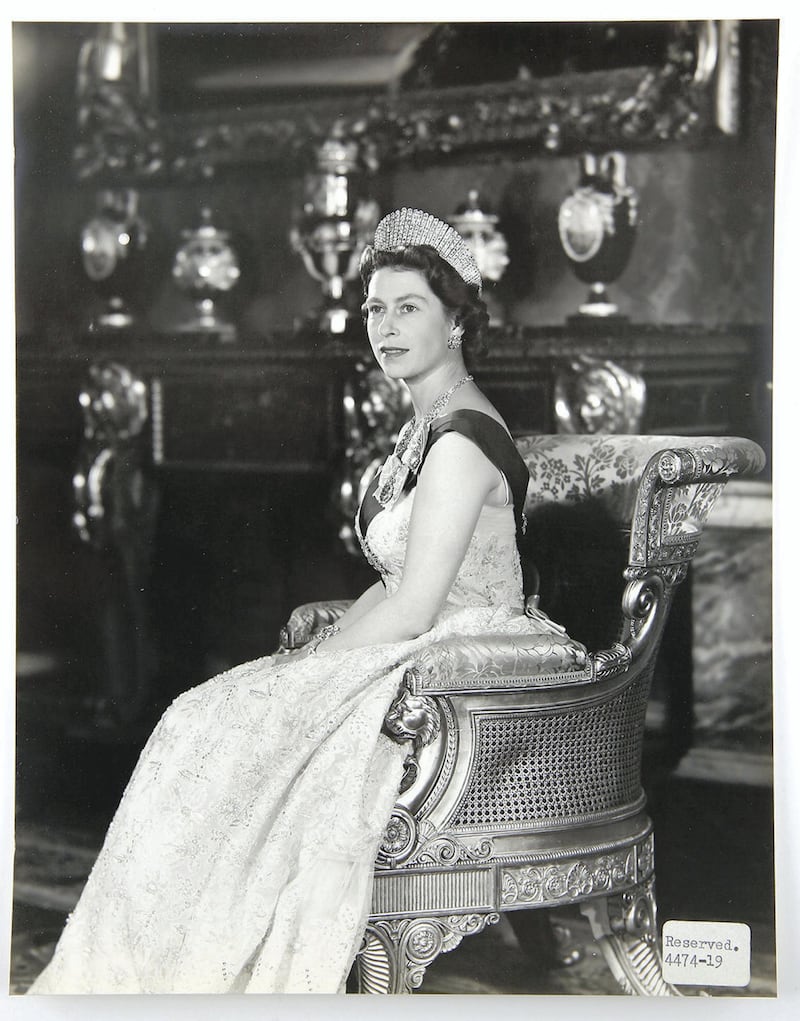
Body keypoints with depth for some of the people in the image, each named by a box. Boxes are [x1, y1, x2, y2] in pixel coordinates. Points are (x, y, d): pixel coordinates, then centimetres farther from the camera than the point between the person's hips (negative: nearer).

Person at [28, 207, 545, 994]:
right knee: (205, 718, -2)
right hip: (412, 659, 9)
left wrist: (305, 664, -10)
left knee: (223, 738, -13)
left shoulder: (461, 440, -17)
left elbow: (411, 611, -20)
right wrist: (307, 654, 5)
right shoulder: (428, 426, 14)